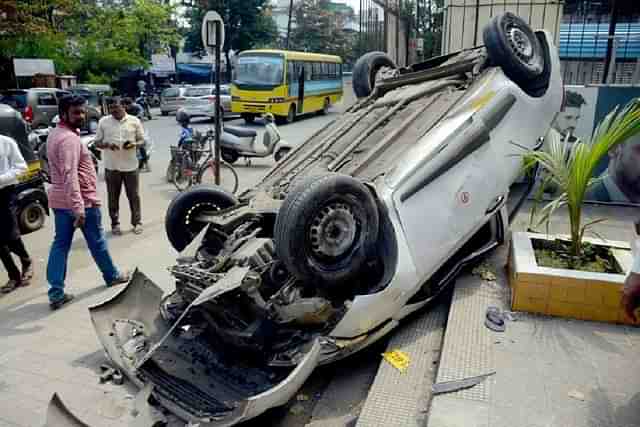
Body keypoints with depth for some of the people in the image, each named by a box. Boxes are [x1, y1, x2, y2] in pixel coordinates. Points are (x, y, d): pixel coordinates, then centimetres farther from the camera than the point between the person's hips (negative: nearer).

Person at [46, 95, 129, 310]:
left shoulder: (55, 134, 12)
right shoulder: (70, 138, -21)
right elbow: (70, 175, -30)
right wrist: (78, 208, -33)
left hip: (59, 199, 9)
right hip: (82, 200, -9)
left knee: (60, 244, 8)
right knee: (97, 242, 10)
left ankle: (56, 292, 8)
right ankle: (112, 276, 30)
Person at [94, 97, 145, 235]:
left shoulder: (134, 121, 1)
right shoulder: (103, 121, 3)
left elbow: (142, 140, 6)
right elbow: (97, 142, 5)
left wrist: (134, 144, -16)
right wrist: (107, 144, -16)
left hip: (130, 165, -1)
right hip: (111, 166, 1)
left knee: (134, 195, 7)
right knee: (113, 197, 8)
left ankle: (137, 222, 19)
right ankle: (115, 224, 20)